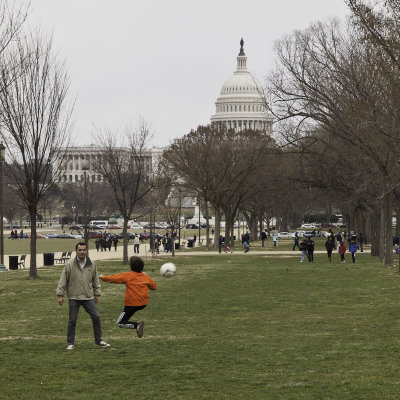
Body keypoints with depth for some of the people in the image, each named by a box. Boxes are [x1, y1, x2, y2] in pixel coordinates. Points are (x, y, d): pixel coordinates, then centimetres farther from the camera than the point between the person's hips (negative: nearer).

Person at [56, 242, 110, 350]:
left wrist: (97, 294, 17)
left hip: (88, 297, 3)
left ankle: (99, 340, 12)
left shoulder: (91, 265, 5)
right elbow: (63, 280, -2)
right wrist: (60, 295, -6)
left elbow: (96, 280, 16)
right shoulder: (69, 265, -5)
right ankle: (70, 343, 11)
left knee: (96, 317, -1)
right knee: (72, 320, 0)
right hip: (74, 297, -3)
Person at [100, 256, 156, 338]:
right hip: (143, 303, 6)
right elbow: (154, 287, 16)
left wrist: (103, 277, 12)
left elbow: (114, 278, -4)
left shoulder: (127, 276, -7)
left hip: (131, 304, -6)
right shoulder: (145, 277, 6)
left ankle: (137, 325, -23)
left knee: (120, 323, 1)